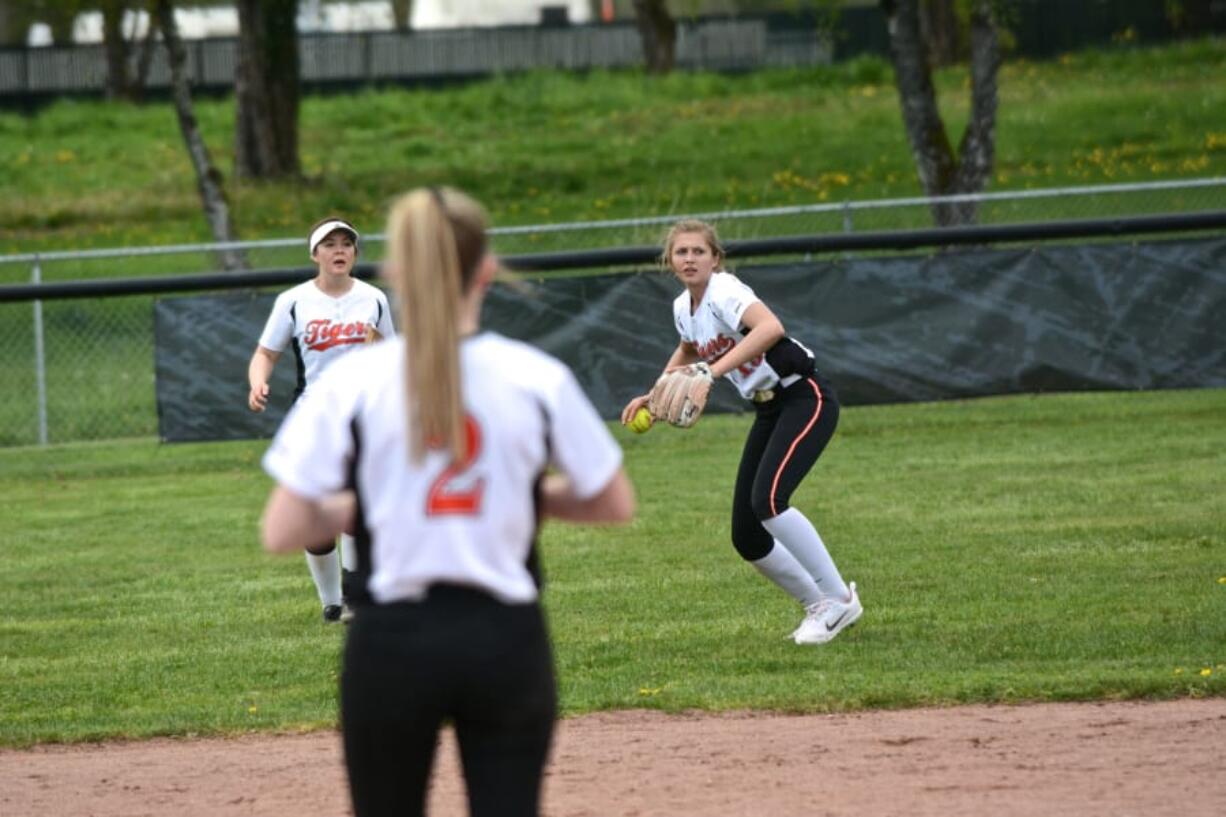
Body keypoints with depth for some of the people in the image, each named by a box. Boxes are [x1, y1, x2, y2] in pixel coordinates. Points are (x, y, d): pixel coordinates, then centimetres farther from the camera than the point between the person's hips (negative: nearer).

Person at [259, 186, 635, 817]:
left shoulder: (351, 384, -6)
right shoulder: (538, 379, -3)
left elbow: (280, 532, -7)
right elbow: (616, 503, 6)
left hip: (392, 643, 0)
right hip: (506, 640, 0)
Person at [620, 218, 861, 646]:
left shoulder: (725, 291, -19)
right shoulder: (683, 308, 6)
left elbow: (771, 327, -41)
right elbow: (687, 352, 31)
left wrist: (714, 370, -45)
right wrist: (654, 396, 20)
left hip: (806, 398, -9)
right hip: (769, 412, 9)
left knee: (768, 499, -28)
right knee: (747, 538, 3)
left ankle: (838, 599, -15)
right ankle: (821, 606, 21)